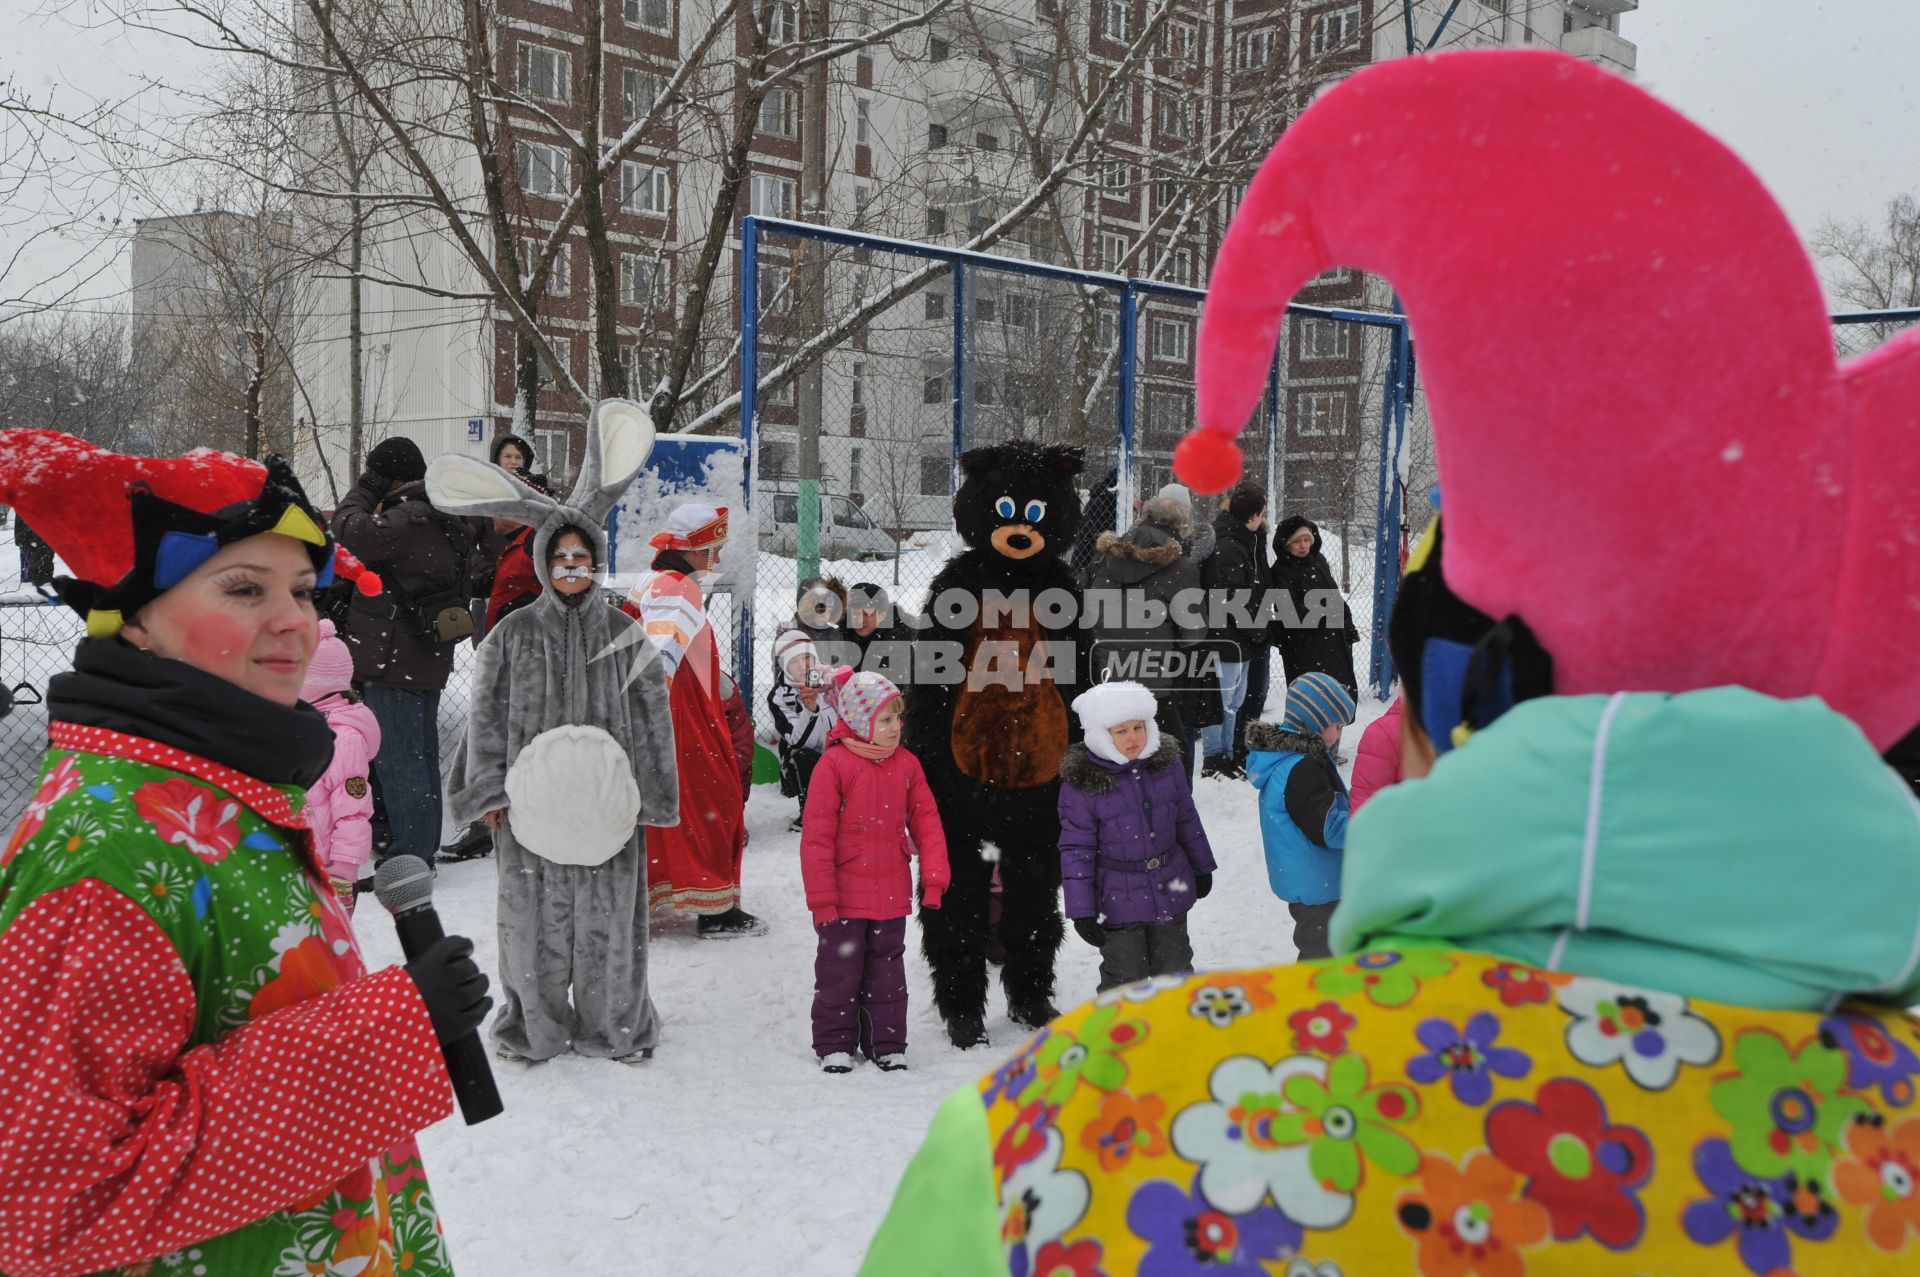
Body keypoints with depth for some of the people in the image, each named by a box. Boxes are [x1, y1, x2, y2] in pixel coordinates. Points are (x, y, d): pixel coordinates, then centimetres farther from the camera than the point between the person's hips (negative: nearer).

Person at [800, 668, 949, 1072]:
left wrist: (933, 879, -1)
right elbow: (816, 836, -11)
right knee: (839, 971, 8)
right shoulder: (834, 764, -12)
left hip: (891, 897, 4)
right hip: (844, 899, -4)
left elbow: (927, 822, 7)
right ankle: (835, 1044, 22)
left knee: (887, 971, 14)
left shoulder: (906, 764, 3)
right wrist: (822, 898, -12)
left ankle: (887, 1043, 26)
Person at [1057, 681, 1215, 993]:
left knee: (1175, 971, 21)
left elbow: (1187, 820, 10)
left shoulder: (1167, 763, -4)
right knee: (1125, 982, 7)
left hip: (1170, 892, 4)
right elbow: (1076, 850, -13)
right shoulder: (1081, 783, -17)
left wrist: (1202, 868, 19)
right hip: (1119, 902, -4)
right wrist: (1081, 910, -13)